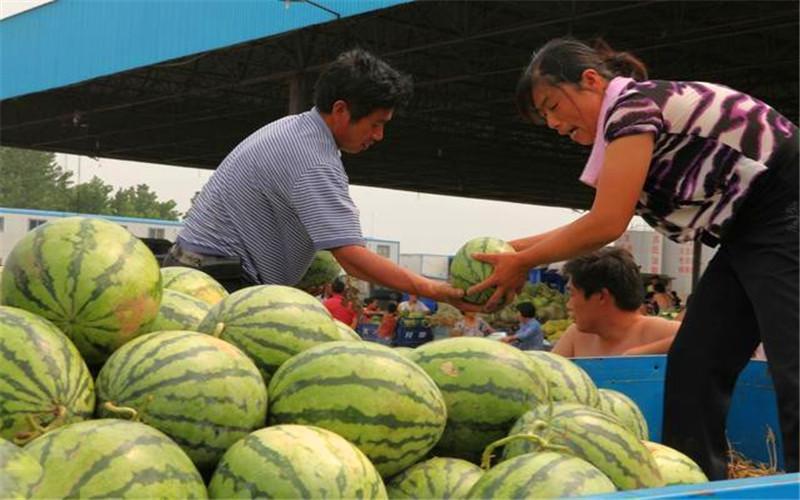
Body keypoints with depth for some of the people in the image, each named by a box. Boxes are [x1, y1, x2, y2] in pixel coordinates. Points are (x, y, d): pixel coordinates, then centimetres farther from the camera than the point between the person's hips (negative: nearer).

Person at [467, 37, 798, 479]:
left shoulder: (634, 102, -14)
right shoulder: (640, 115, 15)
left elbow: (606, 224, -19)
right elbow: (601, 221, 19)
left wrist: (521, 263, -8)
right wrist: (513, 248, 14)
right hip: (749, 234, 10)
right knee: (693, 368, 5)